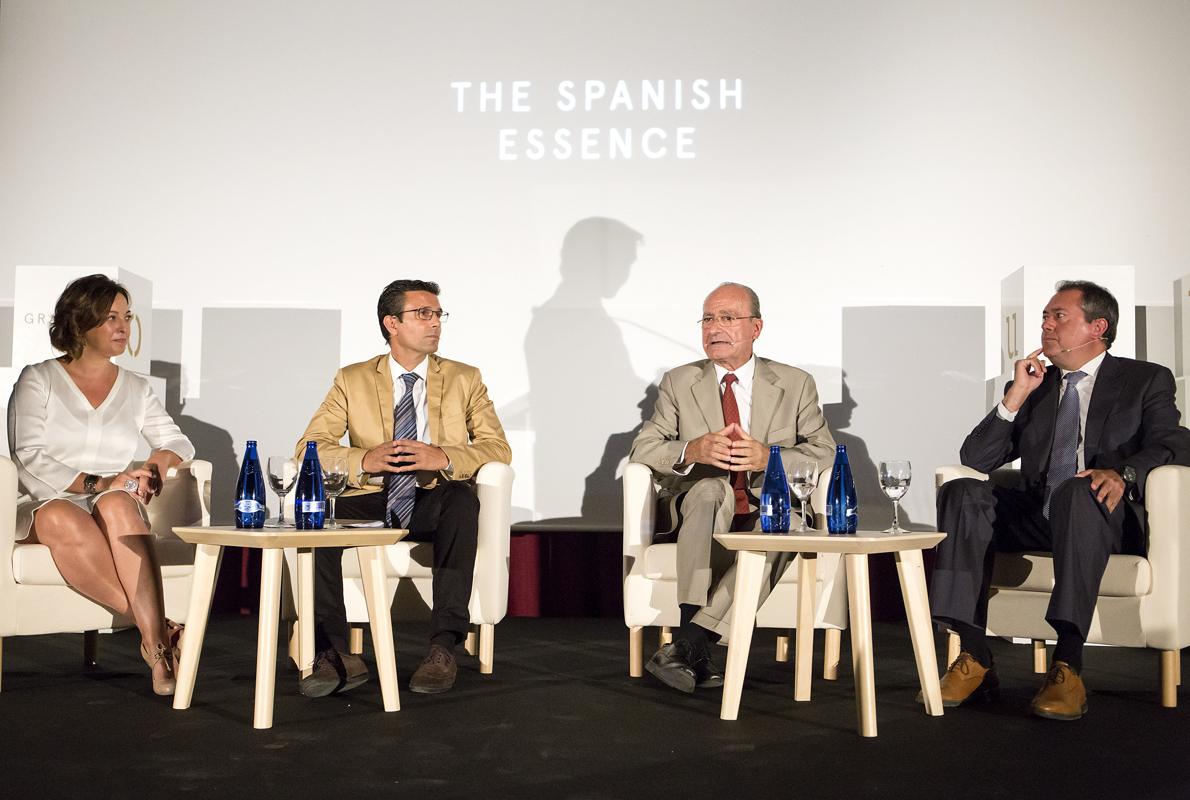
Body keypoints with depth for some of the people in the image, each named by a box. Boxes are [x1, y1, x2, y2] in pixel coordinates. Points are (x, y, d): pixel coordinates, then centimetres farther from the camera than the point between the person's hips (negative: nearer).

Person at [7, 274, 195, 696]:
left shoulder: (135, 389, 19)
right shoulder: (37, 380, 8)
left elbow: (179, 443, 19)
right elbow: (28, 459, -3)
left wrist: (157, 463, -6)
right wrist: (95, 483, -16)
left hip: (115, 508, 2)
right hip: (45, 504, -2)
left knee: (117, 504, -37)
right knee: (61, 520, -40)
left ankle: (155, 643, -47)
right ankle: (156, 630, -42)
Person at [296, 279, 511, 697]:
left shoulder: (465, 379, 11)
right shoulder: (353, 380, 10)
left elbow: (499, 449, 0)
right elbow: (309, 446, 1)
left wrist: (443, 458, -20)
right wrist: (364, 460, -19)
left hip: (434, 504, -1)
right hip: (371, 501, 1)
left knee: (463, 498, -35)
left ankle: (443, 649, -35)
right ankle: (337, 655, -25)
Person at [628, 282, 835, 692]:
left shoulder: (796, 384, 11)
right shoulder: (679, 382, 12)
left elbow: (825, 453, 4)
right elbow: (641, 450, 4)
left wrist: (769, 458, -15)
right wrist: (693, 451, -17)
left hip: (767, 512, 0)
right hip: (704, 512, 0)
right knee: (711, 488, -35)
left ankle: (687, 643, -38)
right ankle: (695, 655, -42)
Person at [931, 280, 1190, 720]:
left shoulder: (1147, 380, 13)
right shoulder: (1034, 387, 23)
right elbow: (975, 459, 15)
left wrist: (1123, 473, -27)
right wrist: (1016, 396, 3)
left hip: (1108, 520, -4)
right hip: (1035, 518, 4)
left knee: (1078, 492, -38)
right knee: (962, 493, -24)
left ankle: (1068, 666, -44)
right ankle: (974, 659, -28)